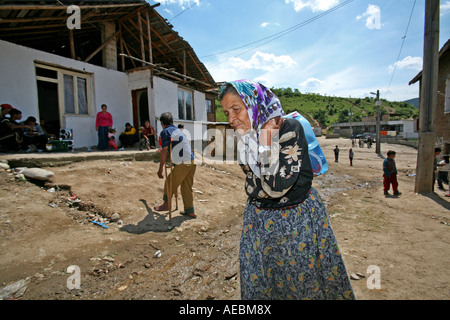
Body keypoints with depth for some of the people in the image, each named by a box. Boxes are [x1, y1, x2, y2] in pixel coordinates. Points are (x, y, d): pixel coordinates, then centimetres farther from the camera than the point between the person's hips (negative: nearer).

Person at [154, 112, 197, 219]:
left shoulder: (165, 132, 0)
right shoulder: (179, 130, 23)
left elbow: (164, 152, -7)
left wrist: (160, 169, -2)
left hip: (183, 163, -7)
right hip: (192, 162, 8)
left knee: (169, 183, 14)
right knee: (187, 187, 16)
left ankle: (166, 204, 30)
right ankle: (190, 211, 22)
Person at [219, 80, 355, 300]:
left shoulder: (290, 129, -21)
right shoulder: (246, 138, -4)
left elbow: (277, 186, -30)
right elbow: (251, 189, -2)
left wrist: (265, 141, -28)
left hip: (299, 220, -4)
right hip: (259, 220, 5)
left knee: (304, 281, 17)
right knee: (257, 283, 19)